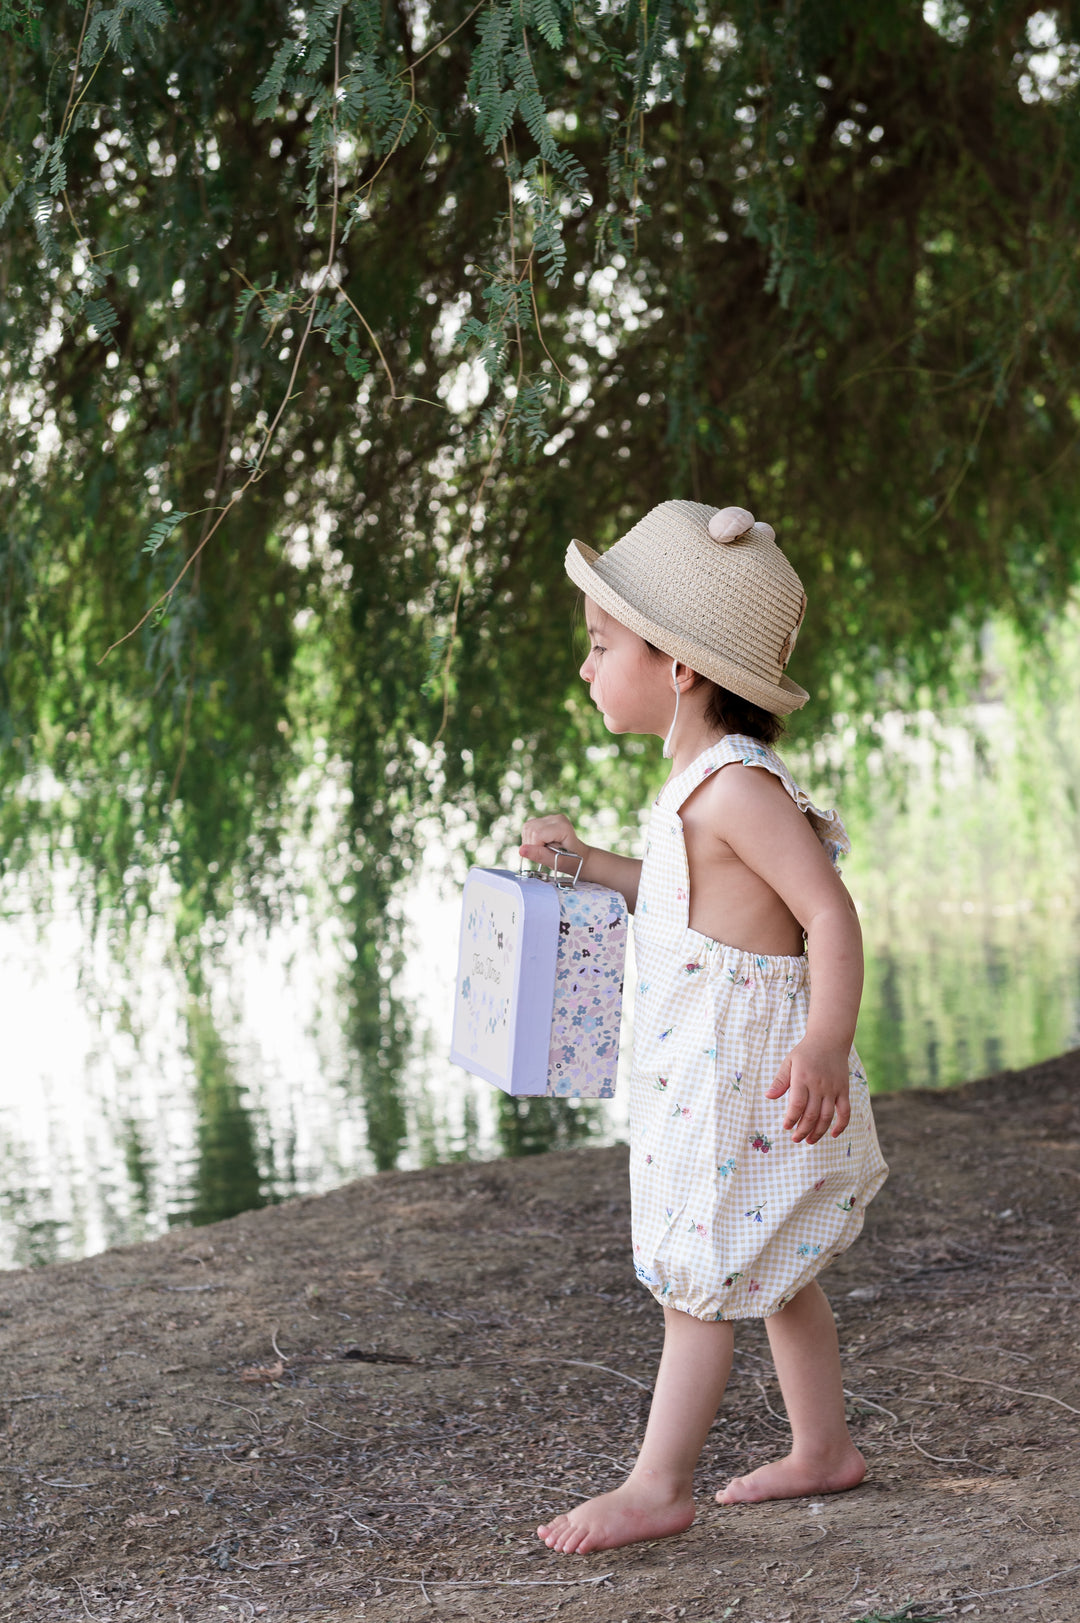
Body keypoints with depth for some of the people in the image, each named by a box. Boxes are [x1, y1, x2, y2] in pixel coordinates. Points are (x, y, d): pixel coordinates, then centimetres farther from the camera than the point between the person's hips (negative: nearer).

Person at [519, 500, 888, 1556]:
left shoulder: (736, 786, -21)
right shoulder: (702, 782, 10)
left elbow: (831, 915, -26)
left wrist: (825, 1045, -37)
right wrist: (585, 859, 18)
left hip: (750, 1076, -10)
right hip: (711, 1073, 10)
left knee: (698, 1278, -3)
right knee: (771, 1272, 18)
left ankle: (658, 1487, 5)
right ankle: (823, 1448, 30)